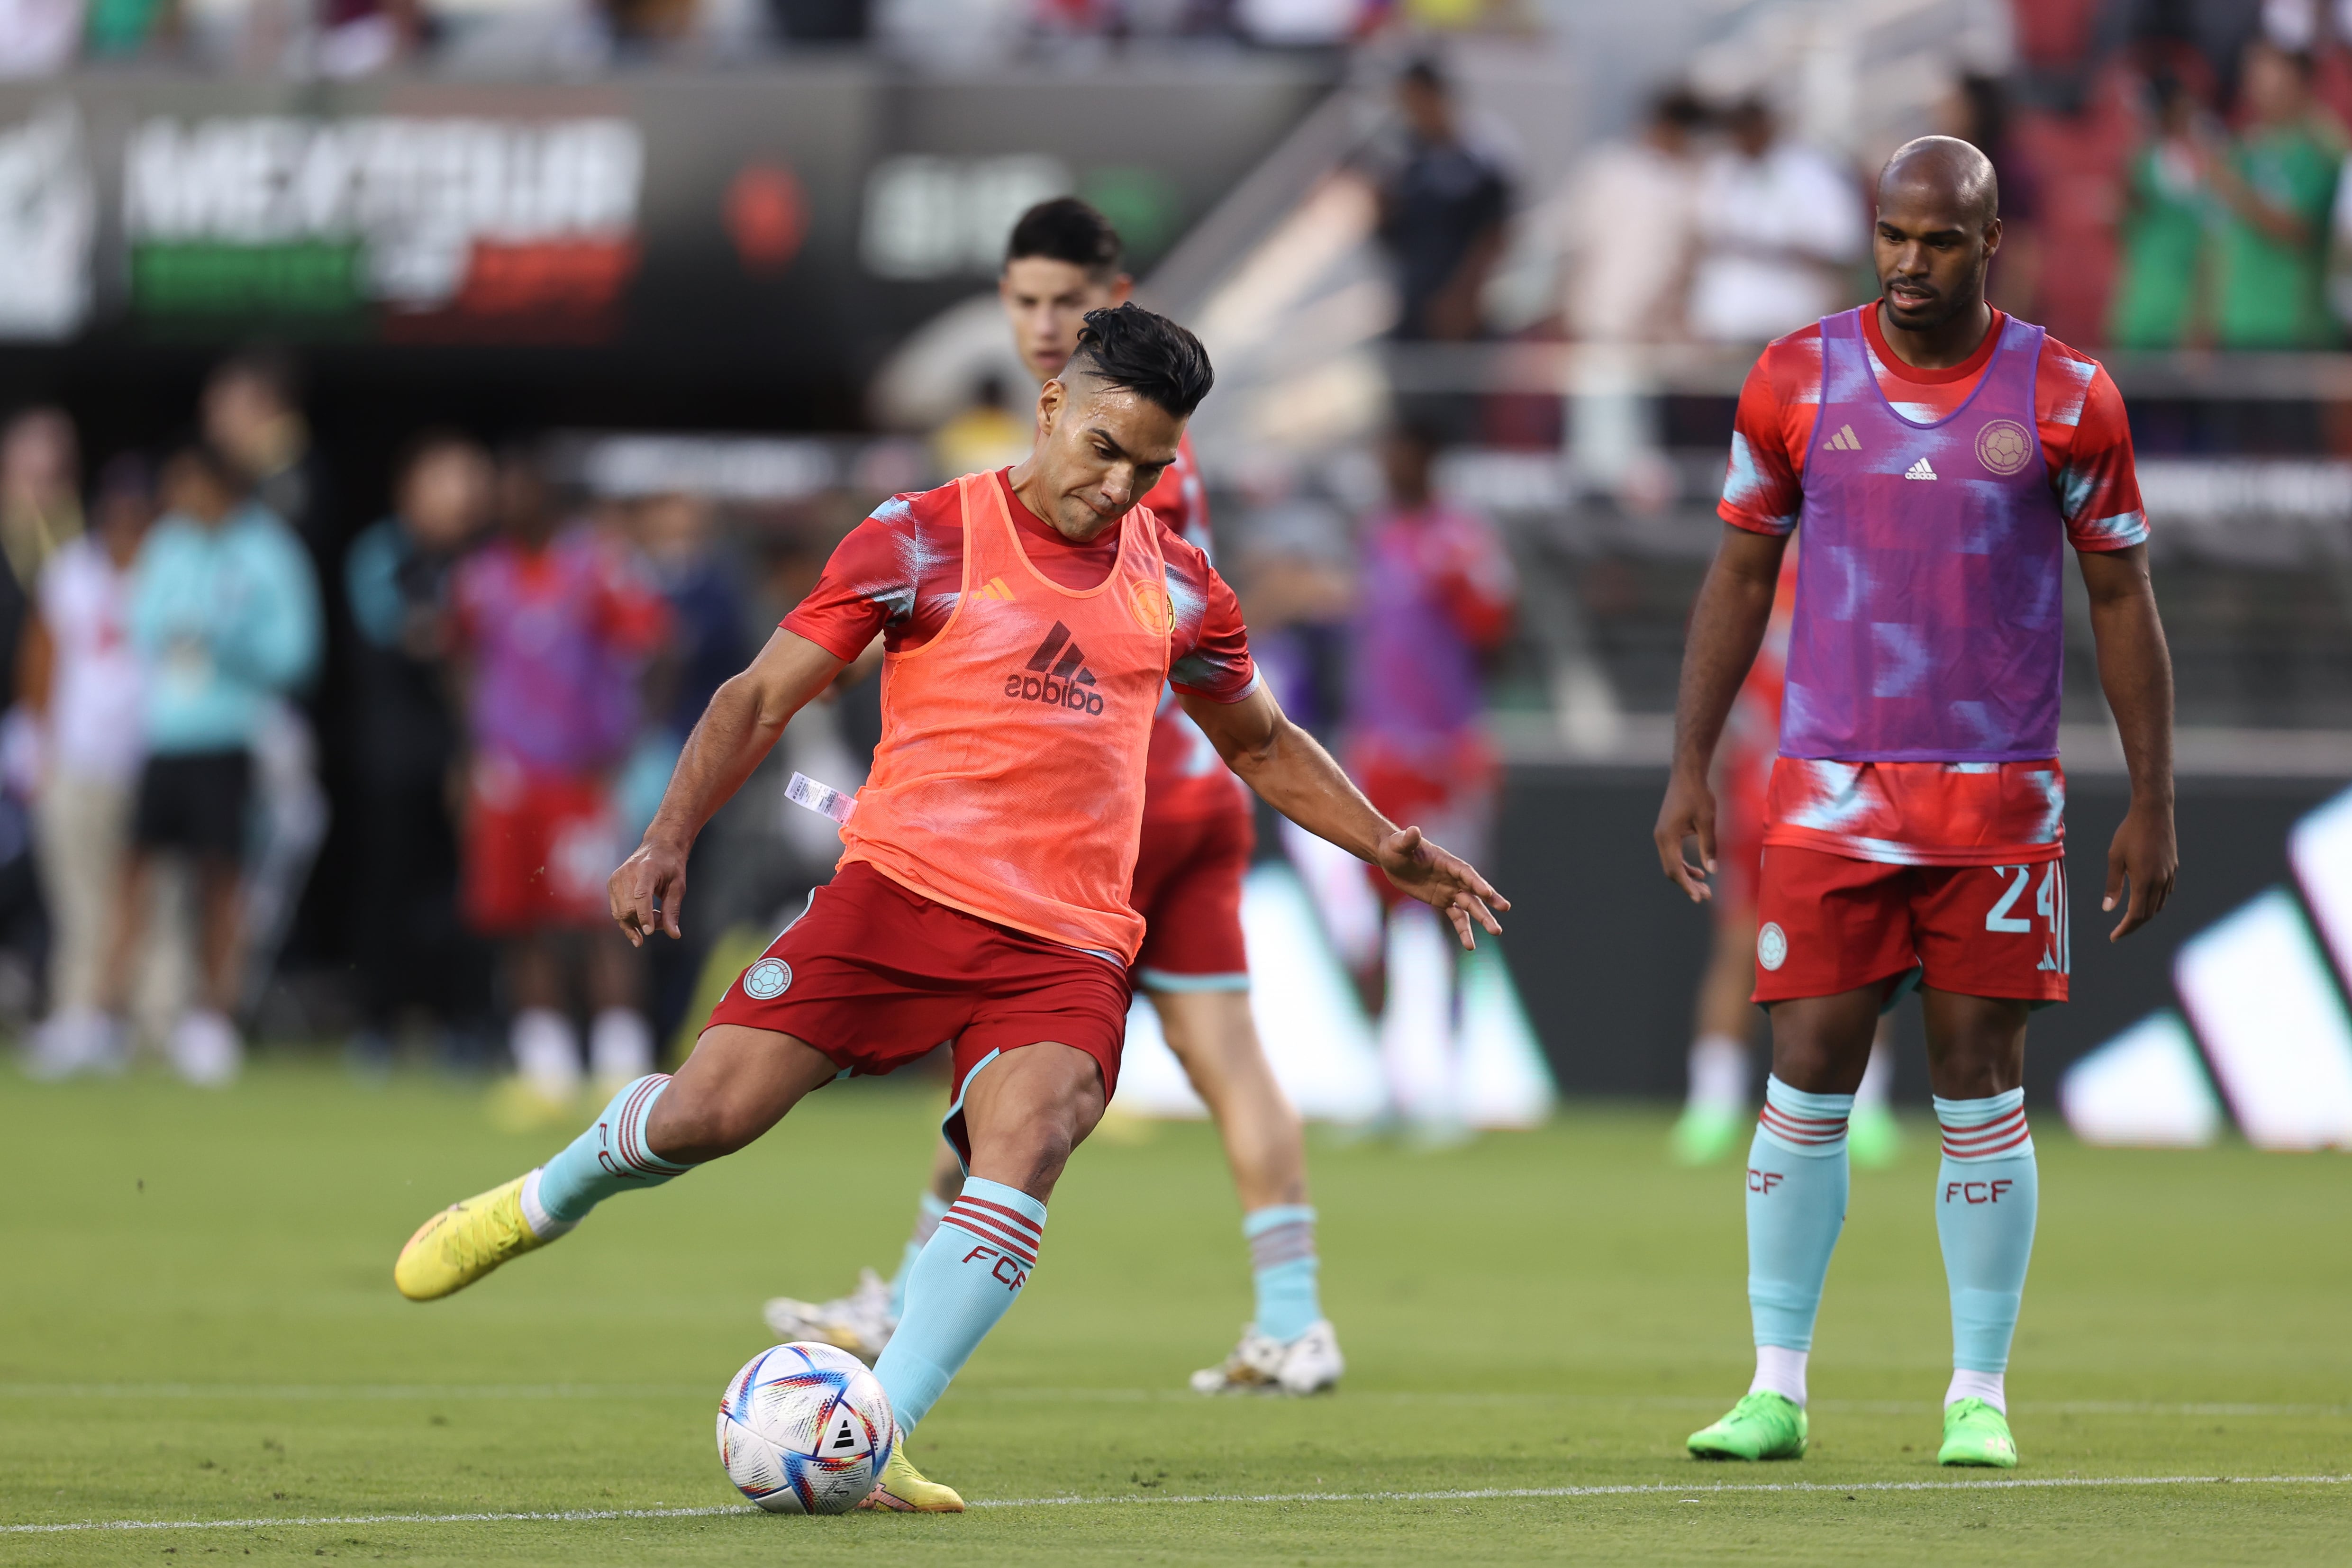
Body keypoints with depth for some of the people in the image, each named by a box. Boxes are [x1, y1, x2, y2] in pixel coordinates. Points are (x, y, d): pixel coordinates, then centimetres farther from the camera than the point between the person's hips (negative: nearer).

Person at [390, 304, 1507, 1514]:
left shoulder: (1176, 586, 14)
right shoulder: (925, 541, 1)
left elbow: (1262, 745, 30)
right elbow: (762, 697, 1)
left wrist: (1388, 849, 20)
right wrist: (671, 836, -12)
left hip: (1068, 947, 2)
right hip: (905, 885, -2)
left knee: (1028, 1143, -27)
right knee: (710, 1111, -13)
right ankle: (538, 1206, 22)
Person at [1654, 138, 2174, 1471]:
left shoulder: (2066, 399, 0)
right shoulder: (1797, 383, 3)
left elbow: (2122, 601, 5)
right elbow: (1741, 577, 10)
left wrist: (2155, 802, 2)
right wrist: (1690, 769, 5)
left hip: (2002, 799, -1)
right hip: (1831, 794, 1)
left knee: (1982, 1091, 0)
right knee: (1808, 1078, -2)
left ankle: (1981, 1397, 8)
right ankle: (1778, 1389, 5)